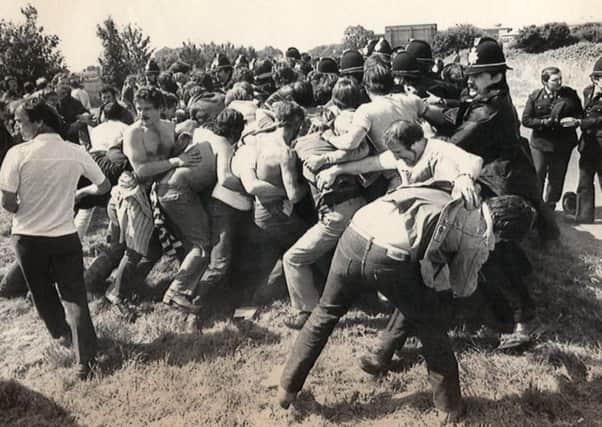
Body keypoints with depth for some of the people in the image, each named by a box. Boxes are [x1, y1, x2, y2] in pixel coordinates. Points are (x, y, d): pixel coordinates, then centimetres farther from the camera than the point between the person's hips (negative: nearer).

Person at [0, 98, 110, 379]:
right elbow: (104, 186, 5)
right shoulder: (76, 152, -7)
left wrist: (25, 212, 9)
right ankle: (84, 360, 6)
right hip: (65, 236, 1)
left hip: (28, 238, -1)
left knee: (42, 293, 23)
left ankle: (62, 334, 43)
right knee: (74, 296, 8)